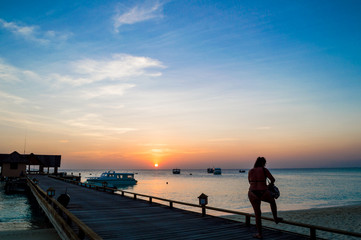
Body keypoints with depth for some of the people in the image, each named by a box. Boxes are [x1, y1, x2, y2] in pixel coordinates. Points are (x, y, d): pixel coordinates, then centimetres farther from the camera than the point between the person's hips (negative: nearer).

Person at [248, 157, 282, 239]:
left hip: (253, 194, 2)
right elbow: (273, 179, 2)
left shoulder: (250, 171, 9)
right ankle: (276, 218, 47)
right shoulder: (264, 170, -1)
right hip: (264, 194, -2)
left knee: (257, 213, 18)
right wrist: (271, 183, 26)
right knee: (272, 201, 33)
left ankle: (260, 234, 22)